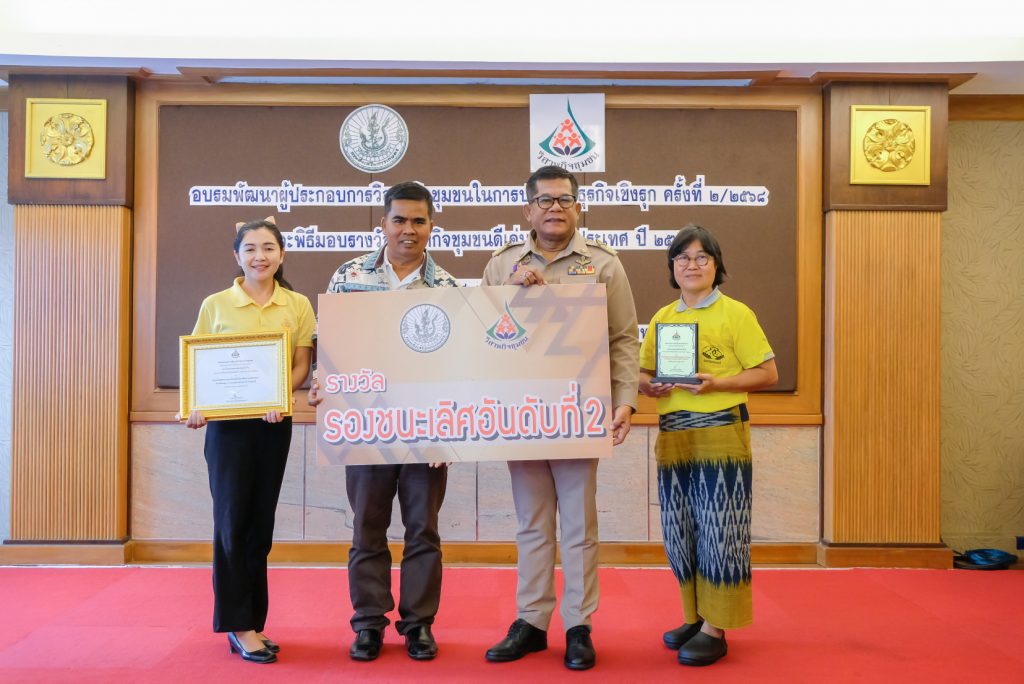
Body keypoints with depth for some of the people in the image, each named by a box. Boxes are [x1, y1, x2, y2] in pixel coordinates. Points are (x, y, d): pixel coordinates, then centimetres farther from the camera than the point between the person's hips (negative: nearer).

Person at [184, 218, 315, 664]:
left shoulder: (298, 305, 3)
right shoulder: (215, 305, 1)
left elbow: (301, 365, 1)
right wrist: (195, 406, -14)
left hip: (274, 422, 2)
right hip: (227, 421, -2)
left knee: (261, 522, 9)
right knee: (232, 519, -2)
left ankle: (251, 621, 19)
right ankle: (238, 626, 7)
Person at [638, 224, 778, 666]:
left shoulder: (735, 314, -2)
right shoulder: (662, 318, 12)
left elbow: (768, 373, -4)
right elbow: (643, 372, 18)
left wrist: (715, 383, -17)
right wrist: (650, 386, -6)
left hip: (720, 436, -5)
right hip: (672, 438, 5)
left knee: (718, 530, -1)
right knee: (680, 533, 11)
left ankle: (715, 629, 8)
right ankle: (695, 617, 26)